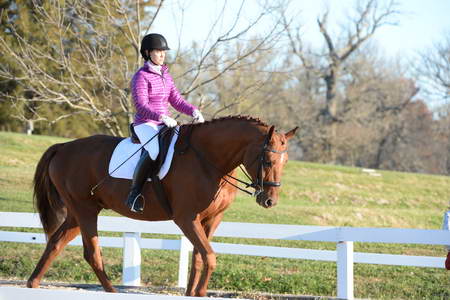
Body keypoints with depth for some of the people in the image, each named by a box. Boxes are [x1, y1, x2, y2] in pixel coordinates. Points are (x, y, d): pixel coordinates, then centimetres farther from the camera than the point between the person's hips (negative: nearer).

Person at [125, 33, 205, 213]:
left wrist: (193, 111, -6)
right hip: (145, 124, -8)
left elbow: (176, 100, 14)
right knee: (154, 150, -37)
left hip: (164, 124, 8)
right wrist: (161, 117, -33)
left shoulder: (165, 74, 15)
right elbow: (141, 106, -17)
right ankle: (134, 193, -27)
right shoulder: (141, 76, -8)